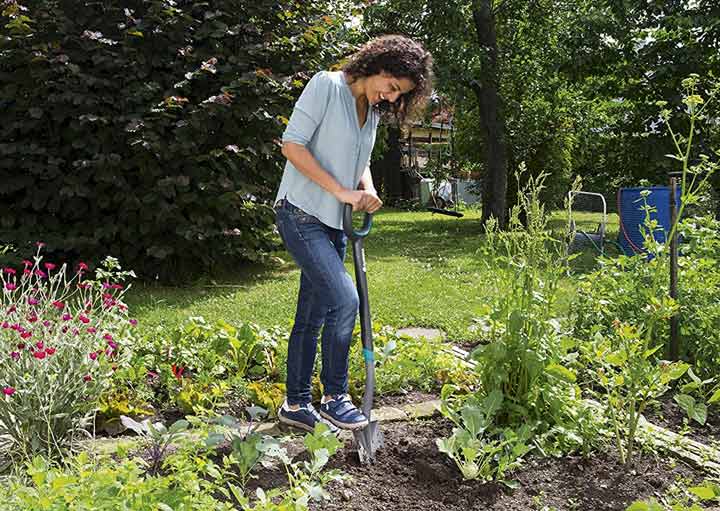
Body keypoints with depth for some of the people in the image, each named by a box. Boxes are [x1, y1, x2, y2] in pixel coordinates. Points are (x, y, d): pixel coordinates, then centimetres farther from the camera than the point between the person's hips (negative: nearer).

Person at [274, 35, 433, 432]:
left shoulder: (374, 111, 13)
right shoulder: (326, 85, -10)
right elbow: (292, 145, -16)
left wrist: (367, 190, -1)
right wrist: (342, 191, -17)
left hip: (333, 222, 8)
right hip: (302, 214, -8)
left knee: (313, 316, 10)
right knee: (344, 299, -18)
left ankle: (296, 404, 21)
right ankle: (334, 397, -1)